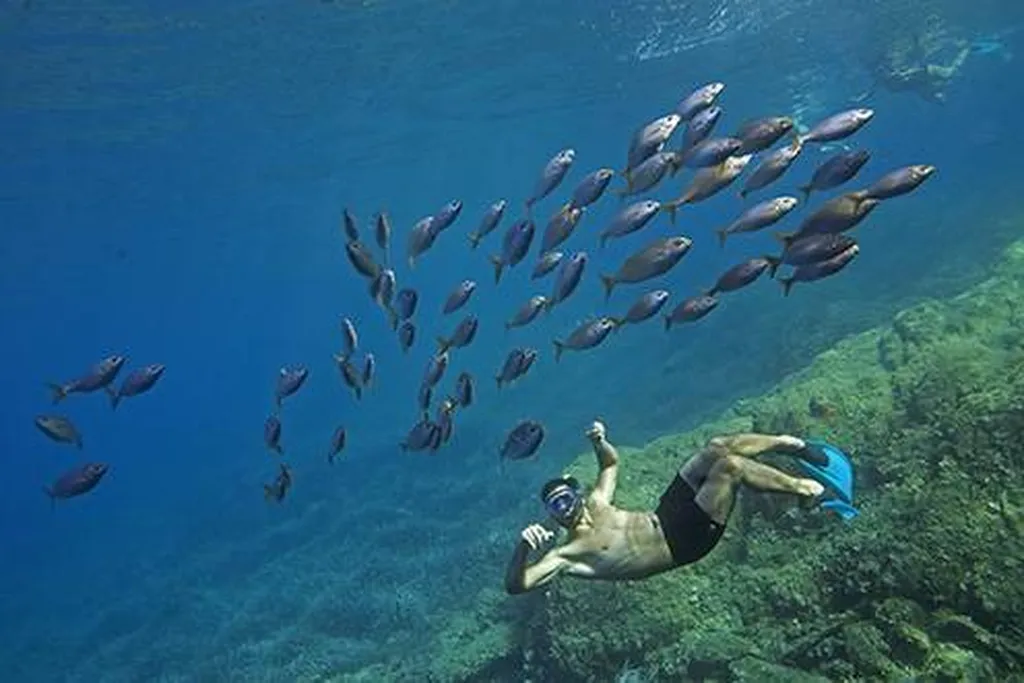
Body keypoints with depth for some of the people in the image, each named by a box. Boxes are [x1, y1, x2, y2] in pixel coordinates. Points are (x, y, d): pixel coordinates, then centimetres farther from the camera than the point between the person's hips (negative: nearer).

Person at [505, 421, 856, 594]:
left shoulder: (595, 505, 9)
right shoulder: (566, 556, -12)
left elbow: (611, 462, 24)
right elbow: (515, 585, -25)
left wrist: (599, 443, 1)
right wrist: (523, 546, -45)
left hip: (668, 514, 8)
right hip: (682, 542, -7)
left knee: (718, 447, -6)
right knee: (729, 465, -21)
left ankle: (794, 445, 13)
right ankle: (807, 489, -2)